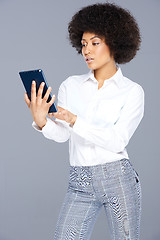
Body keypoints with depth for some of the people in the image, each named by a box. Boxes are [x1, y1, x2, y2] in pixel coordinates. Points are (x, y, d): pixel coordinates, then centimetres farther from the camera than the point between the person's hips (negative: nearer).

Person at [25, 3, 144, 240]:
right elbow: (61, 134, -2)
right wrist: (41, 122, -23)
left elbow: (118, 141, -13)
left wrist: (74, 120, -23)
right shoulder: (70, 85, 8)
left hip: (118, 178, -2)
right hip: (80, 183, 3)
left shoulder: (132, 91, -1)